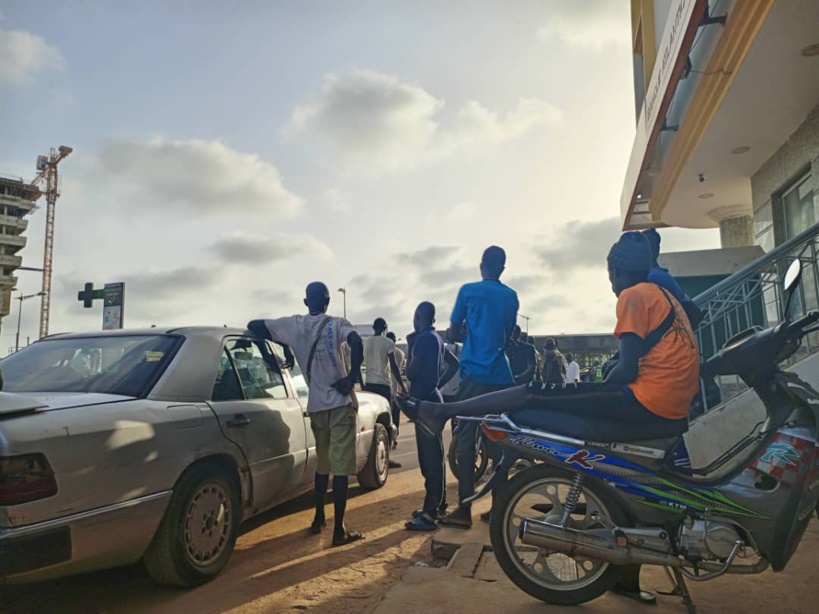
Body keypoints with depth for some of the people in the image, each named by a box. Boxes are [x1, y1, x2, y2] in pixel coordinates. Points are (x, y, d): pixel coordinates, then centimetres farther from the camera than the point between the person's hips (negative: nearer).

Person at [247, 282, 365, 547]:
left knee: (323, 463, 22)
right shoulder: (338, 324, -3)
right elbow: (357, 342, -24)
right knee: (341, 466, -1)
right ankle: (339, 530, 1)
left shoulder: (294, 325, 5)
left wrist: (285, 348, 14)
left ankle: (318, 519, 32)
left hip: (316, 405, 4)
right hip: (340, 402, -4)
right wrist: (353, 376, -15)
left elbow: (253, 326, 8)